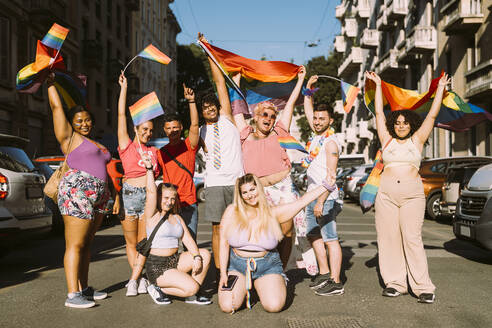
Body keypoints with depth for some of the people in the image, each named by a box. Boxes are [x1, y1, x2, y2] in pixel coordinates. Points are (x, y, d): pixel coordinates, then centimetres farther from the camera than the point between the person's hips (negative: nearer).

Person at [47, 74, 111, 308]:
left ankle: (84, 289, 17)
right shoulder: (69, 137, 4)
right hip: (76, 192, -8)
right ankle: (72, 295, -9)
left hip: (97, 197, 8)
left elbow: (102, 170, 27)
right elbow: (56, 107, 2)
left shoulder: (96, 144, 24)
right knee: (75, 245, -10)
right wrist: (51, 83, 10)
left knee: (86, 244, 11)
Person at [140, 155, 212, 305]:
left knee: (205, 254, -11)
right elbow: (151, 191, -20)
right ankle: (158, 289, 2)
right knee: (191, 287, -20)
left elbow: (188, 240, 4)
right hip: (157, 266, -7)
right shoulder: (152, 215, -5)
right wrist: (149, 168, -24)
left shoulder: (177, 218, 14)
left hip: (175, 261, 7)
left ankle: (193, 294, -1)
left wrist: (197, 257, -11)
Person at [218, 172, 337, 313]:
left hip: (267, 267, 0)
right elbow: (224, 244, -2)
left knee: (274, 306, -21)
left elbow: (302, 201, -7)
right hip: (236, 265, 0)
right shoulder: (231, 211, -5)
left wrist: (326, 186, -14)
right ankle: (242, 287, 16)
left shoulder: (273, 213, -4)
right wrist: (223, 273, -6)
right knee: (227, 306, -19)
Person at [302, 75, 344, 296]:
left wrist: (321, 202, -24)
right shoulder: (316, 135, 12)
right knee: (314, 236, 15)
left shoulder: (330, 142, -13)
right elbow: (308, 110, 27)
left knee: (330, 239, -8)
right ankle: (324, 274, 25)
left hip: (326, 198, -9)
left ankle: (336, 283, -5)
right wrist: (308, 89, 21)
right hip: (312, 195, 10)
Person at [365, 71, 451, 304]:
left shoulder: (417, 140, 13)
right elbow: (379, 113, 16)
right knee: (388, 238, -1)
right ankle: (394, 283, 7)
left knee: (412, 239, -8)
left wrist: (440, 89, 17)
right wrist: (378, 86, 18)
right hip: (386, 193, 2)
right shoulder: (387, 141, 15)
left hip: (412, 193, -2)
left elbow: (432, 115, 13)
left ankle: (423, 287, -5)